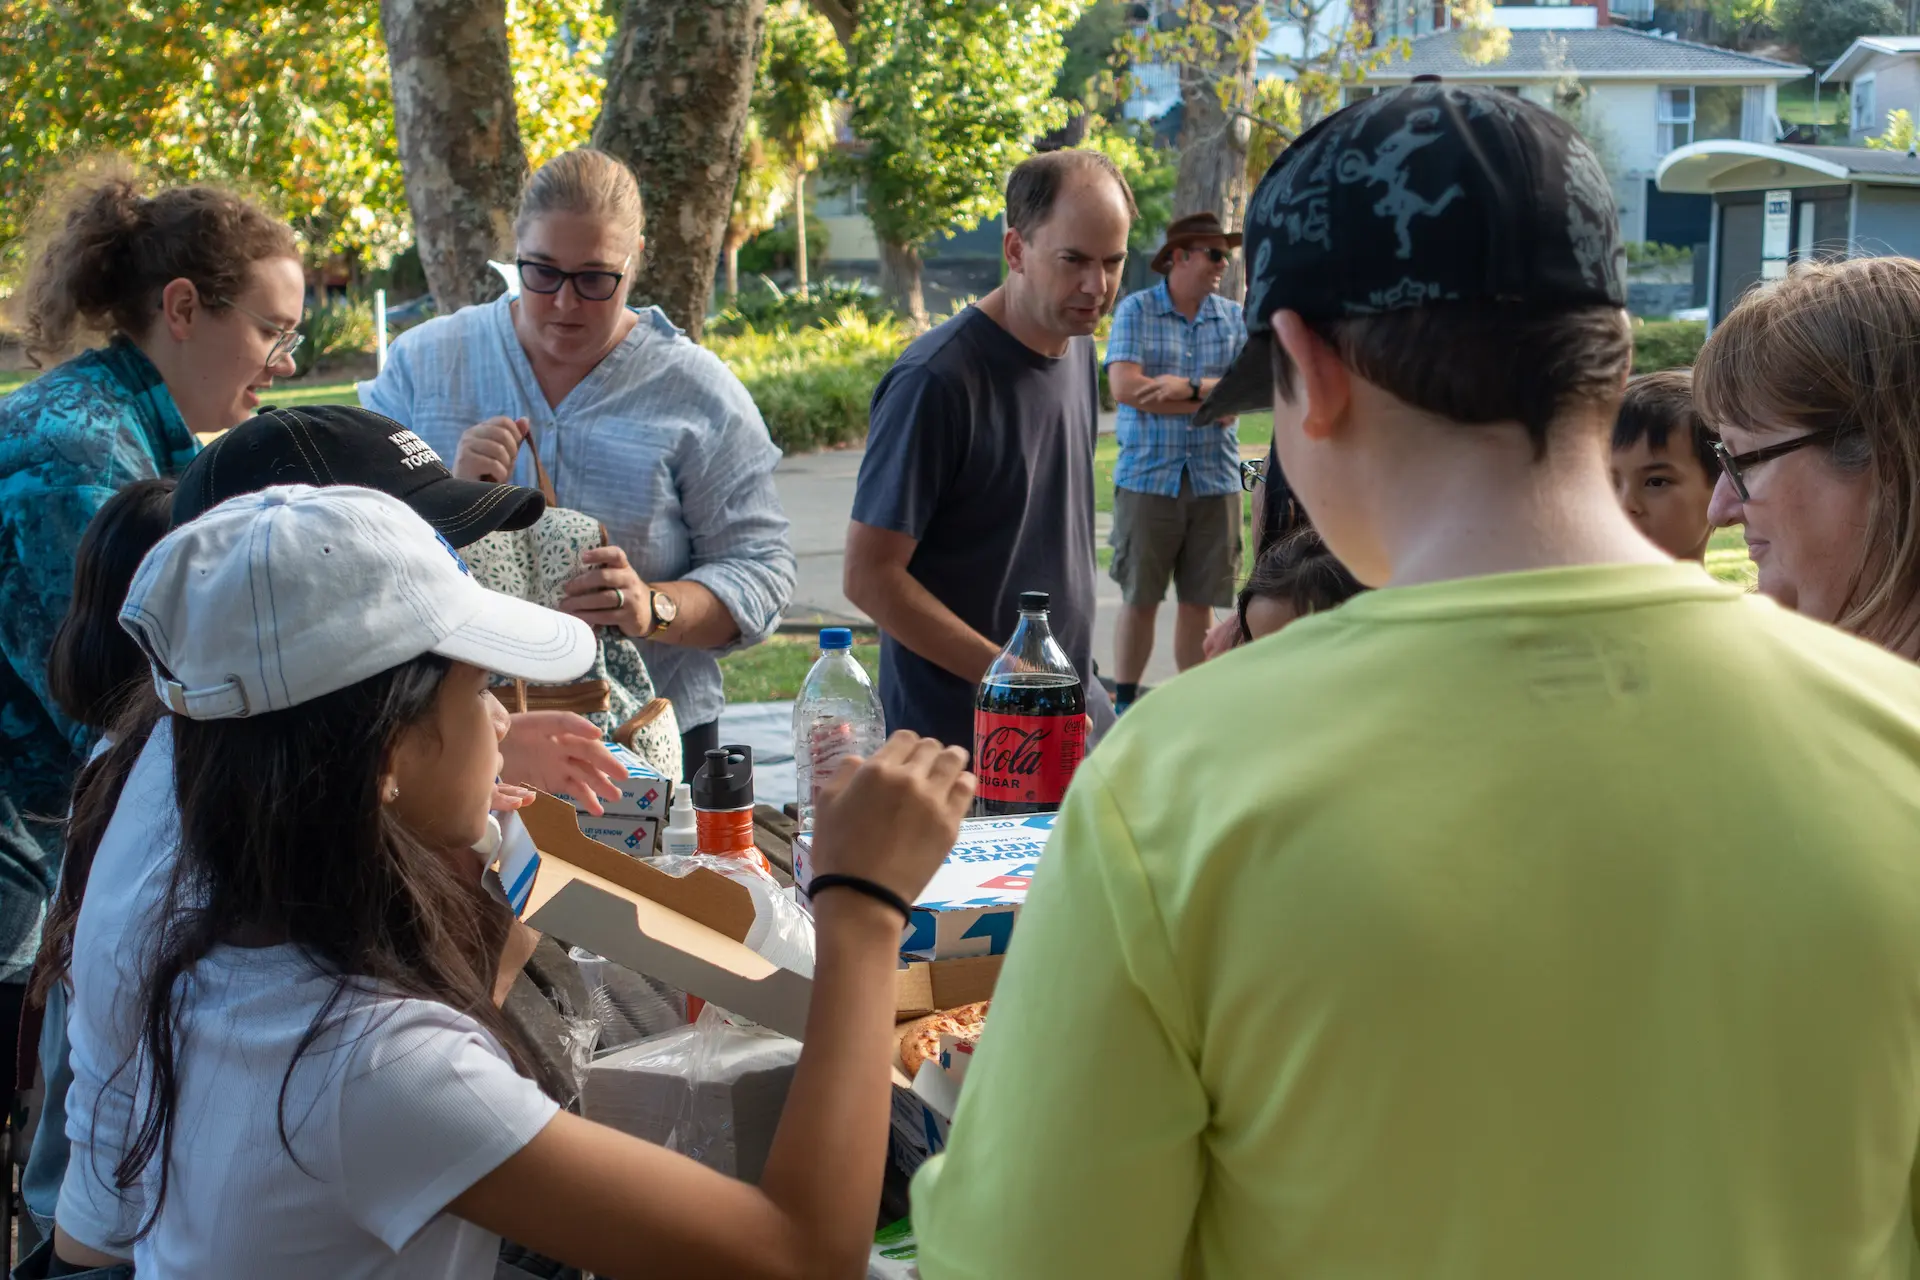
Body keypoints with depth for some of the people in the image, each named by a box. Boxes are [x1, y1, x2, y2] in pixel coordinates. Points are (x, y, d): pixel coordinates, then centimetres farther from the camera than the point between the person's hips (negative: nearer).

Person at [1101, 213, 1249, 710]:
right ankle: (1123, 702, 15)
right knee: (1139, 598, 5)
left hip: (1215, 481, 3)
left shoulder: (1234, 319, 8)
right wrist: (1215, 399, -9)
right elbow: (1125, 387, -14)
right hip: (1147, 477, -3)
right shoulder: (1135, 310, -2)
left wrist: (1190, 387, -17)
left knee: (1200, 601, 7)